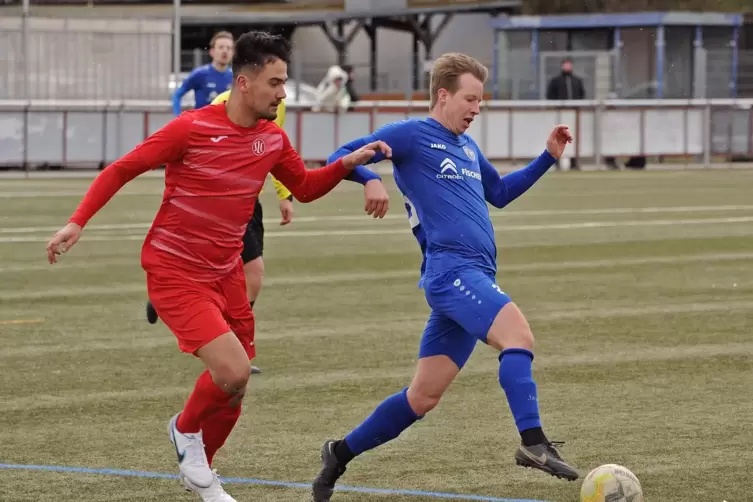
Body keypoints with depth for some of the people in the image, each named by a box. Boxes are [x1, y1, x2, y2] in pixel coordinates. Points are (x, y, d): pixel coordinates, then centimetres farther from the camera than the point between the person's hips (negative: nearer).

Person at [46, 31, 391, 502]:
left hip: (226, 272, 7)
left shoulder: (273, 138, 2)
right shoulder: (193, 127, -17)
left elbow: (305, 186, 17)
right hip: (174, 272, -7)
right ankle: (186, 429, 10)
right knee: (234, 371, -22)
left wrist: (349, 163, 0)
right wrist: (78, 221, -16)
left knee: (234, 387, 9)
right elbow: (122, 169, -9)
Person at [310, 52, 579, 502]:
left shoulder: (467, 146, 24)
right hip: (452, 270, -9)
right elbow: (340, 159, -3)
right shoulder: (411, 135, 0)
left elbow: (500, 193, 38)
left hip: (474, 278, 9)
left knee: (423, 397, 9)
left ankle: (341, 454, 21)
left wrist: (548, 158, 28)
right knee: (519, 335, -30)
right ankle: (533, 443, -40)